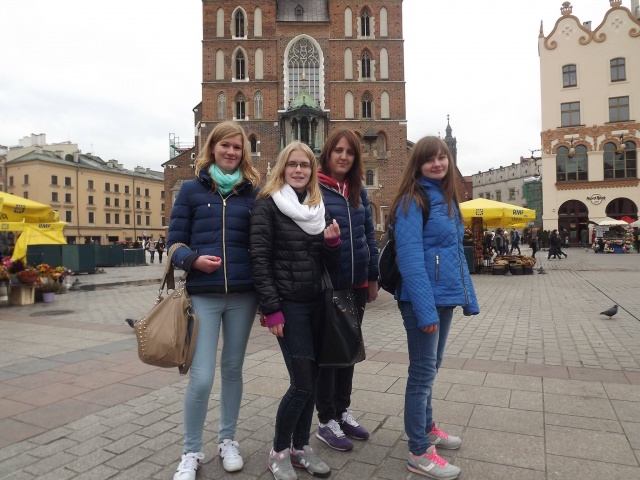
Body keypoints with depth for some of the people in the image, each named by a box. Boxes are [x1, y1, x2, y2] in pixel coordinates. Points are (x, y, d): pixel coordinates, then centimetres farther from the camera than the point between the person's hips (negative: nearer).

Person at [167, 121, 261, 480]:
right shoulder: (192, 189, 4)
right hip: (203, 295, -1)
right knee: (201, 377, -4)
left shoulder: (253, 191, 6)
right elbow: (174, 242, 3)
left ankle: (228, 440, 33)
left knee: (233, 369, 13)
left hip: (243, 295, 2)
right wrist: (193, 259, -16)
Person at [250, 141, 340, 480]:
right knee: (303, 383, -5)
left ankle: (300, 446, 29)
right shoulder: (267, 204, -6)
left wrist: (332, 241, -9)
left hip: (316, 304, 6)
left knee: (311, 379, 10)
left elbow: (330, 264, 13)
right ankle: (279, 451, 17)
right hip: (288, 305, -6)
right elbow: (259, 259, -12)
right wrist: (271, 309, -17)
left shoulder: (318, 207, 12)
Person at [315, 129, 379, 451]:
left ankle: (343, 411, 32)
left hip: (356, 284, 6)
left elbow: (369, 235, 13)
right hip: (325, 284, -6)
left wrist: (373, 277, 11)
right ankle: (326, 420, 21)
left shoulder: (359, 191, 10)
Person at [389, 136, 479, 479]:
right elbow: (410, 257, -19)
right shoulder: (413, 200, -12)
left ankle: (426, 428, 36)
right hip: (424, 299, -8)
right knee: (423, 372, 0)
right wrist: (425, 308, -24)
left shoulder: (448, 199, 14)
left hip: (445, 297, 8)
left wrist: (468, 296, 14)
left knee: (430, 368, 19)